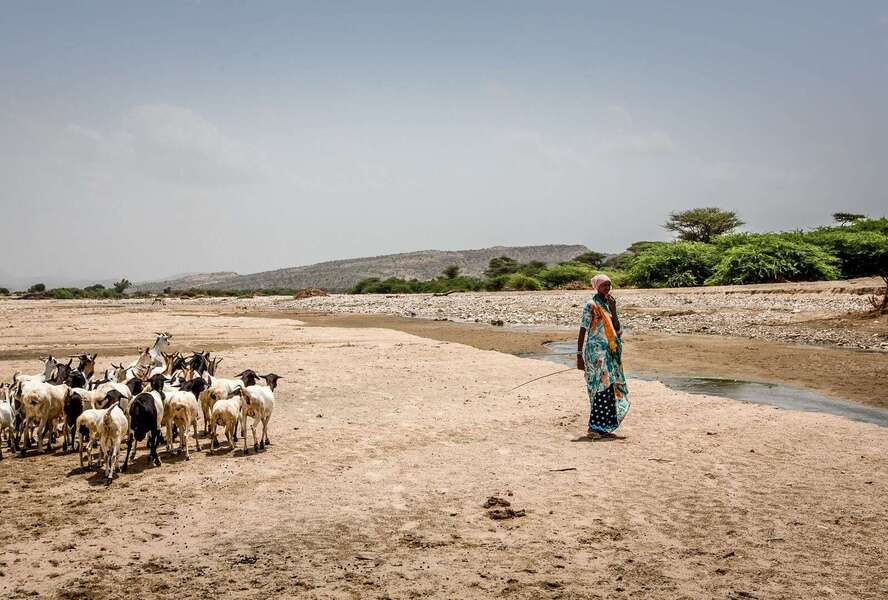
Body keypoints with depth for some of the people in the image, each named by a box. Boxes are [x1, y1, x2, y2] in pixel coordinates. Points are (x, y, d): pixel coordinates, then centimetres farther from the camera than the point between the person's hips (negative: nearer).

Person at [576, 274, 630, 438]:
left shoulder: (608, 304, 13)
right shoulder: (591, 305, -9)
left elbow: (617, 329, 6)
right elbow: (582, 331, -11)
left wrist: (613, 310, -6)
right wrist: (579, 355, -14)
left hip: (609, 352, 8)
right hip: (596, 351, -8)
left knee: (609, 389, 8)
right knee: (603, 387, -13)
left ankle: (603, 428, 15)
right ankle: (594, 428, -9)